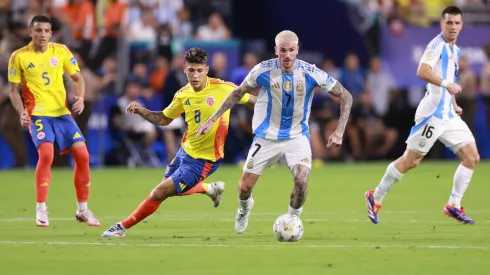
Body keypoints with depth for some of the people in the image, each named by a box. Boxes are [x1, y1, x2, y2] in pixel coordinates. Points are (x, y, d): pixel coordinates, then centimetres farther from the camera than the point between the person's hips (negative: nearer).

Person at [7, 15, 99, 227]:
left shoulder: (61, 51, 5)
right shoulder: (19, 57, -1)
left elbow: (78, 78, 12)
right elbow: (13, 90, 4)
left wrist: (80, 98, -7)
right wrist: (21, 111, -12)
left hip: (62, 112, 4)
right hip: (38, 114, -4)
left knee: (82, 154, -4)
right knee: (46, 154, -25)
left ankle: (82, 210, 11)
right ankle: (41, 210, -14)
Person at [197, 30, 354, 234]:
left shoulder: (311, 73, -18)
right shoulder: (263, 70, -15)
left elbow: (346, 97, -8)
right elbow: (238, 93, 2)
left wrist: (339, 132, -16)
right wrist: (213, 119, -2)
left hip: (297, 136, -1)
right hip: (267, 136, 1)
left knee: (301, 181, -24)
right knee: (245, 186, 3)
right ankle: (244, 208, 41)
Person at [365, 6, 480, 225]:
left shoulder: (455, 50, 17)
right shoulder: (437, 45, -11)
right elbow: (422, 71, -26)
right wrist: (446, 84, -32)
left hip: (448, 115, 9)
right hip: (432, 114, -9)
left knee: (472, 157, 1)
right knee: (410, 160, -5)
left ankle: (454, 205, 8)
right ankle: (375, 197, 9)